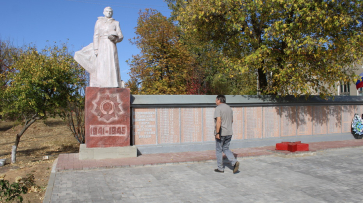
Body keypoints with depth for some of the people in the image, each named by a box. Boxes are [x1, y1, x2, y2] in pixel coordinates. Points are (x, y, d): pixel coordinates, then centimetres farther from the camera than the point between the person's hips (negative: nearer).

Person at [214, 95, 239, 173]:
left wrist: (217, 133, -23)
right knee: (226, 149, 16)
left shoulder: (218, 108, -12)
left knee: (219, 150, 7)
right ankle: (234, 162, -4)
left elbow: (218, 121, -23)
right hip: (229, 132, 7)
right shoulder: (229, 108, 11)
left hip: (221, 133, -7)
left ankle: (220, 168, 14)